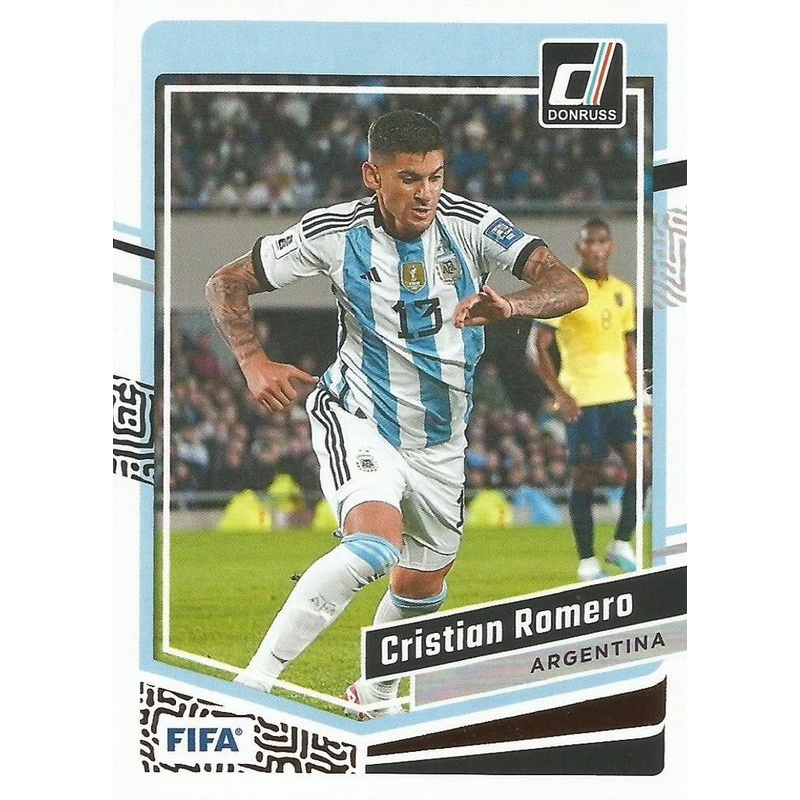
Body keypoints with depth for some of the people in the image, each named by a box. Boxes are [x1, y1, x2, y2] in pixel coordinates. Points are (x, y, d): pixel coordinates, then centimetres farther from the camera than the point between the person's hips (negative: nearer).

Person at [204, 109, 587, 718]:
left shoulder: (469, 223, -14)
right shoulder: (335, 233, -16)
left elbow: (569, 287, -24)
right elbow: (226, 284, -6)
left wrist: (510, 306, -45)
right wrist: (255, 363, -23)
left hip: (440, 442, 4)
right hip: (358, 419, -4)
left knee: (422, 587, 17)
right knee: (375, 545, -31)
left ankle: (375, 695, 46)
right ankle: (252, 684, -28)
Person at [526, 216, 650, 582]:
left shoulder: (622, 292, 13)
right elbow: (536, 347, -9)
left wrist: (637, 393, 14)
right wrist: (559, 394, -17)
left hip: (620, 395, 5)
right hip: (582, 399, -5)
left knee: (640, 466, -8)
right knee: (585, 476, -1)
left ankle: (621, 544, 6)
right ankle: (587, 560, 9)